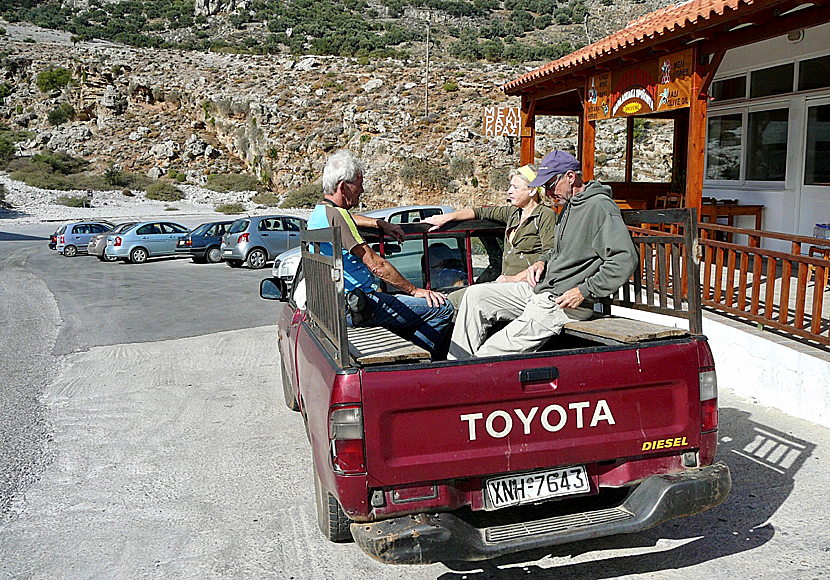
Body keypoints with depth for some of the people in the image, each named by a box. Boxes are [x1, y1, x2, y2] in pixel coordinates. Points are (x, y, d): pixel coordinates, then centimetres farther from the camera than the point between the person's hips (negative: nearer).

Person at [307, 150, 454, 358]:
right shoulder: (335, 215, -18)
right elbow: (375, 264, -20)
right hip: (356, 306, -11)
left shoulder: (320, 211, 13)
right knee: (441, 308, -14)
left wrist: (381, 224, 27)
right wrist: (414, 290, -14)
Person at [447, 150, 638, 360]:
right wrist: (543, 261, 9)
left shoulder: (601, 207, -15)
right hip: (540, 289, 10)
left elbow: (626, 260, -24)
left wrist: (584, 292, -23)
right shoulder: (569, 205, 15)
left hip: (564, 302, -10)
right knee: (476, 295, 4)